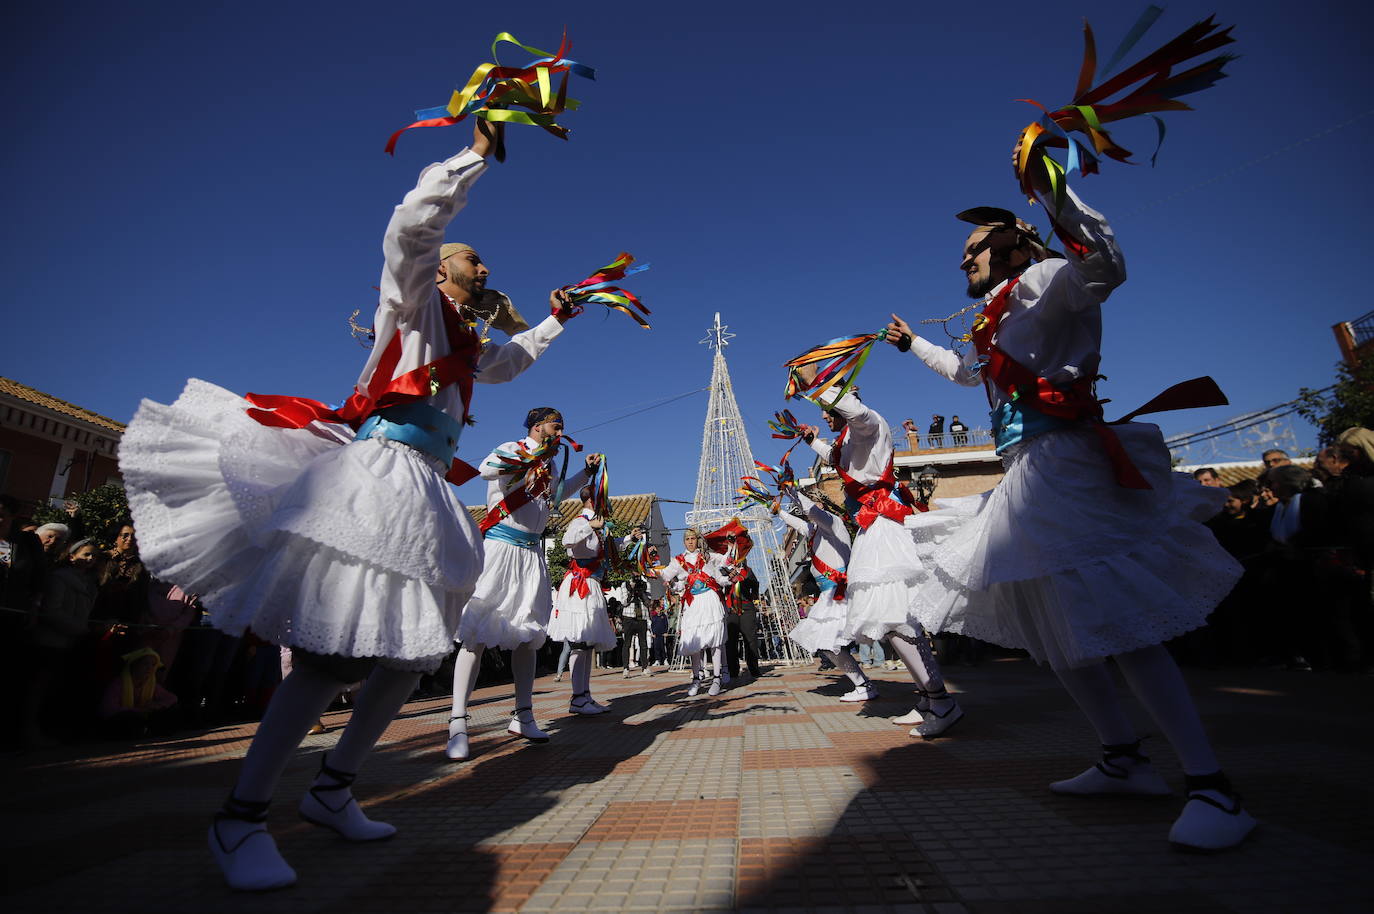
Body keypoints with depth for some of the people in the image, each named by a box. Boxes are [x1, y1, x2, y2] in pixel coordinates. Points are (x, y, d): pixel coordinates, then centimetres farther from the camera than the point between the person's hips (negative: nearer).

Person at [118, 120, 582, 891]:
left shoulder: (467, 344, 28)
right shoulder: (414, 299, 8)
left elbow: (511, 362, 48)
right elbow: (413, 223, -9)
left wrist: (555, 321, 49)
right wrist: (478, 154, -1)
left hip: (425, 492, 9)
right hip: (383, 472, -9)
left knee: (416, 644, 5)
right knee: (340, 646, -17)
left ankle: (333, 790, 18)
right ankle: (242, 816, -4)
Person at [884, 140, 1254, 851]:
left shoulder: (1039, 283, 0)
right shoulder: (995, 324, 26)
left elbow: (1105, 266, -23)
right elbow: (966, 369, 46)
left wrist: (1049, 184, -26)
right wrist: (911, 344, 56)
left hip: (1059, 464, -10)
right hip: (1026, 474, 10)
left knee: (1113, 620, -14)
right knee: (1053, 628, 10)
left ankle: (1213, 787, -5)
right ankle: (1124, 759, 20)